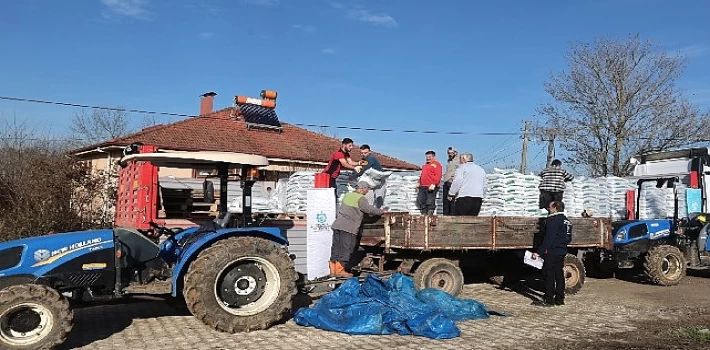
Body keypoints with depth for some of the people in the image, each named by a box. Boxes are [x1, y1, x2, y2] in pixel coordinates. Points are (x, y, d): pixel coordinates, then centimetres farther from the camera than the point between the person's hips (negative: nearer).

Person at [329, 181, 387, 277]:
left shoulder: (347, 195, 17)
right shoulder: (360, 198, -7)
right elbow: (369, 210, -9)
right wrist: (382, 211, 5)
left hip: (337, 225, 8)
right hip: (348, 227, -8)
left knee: (336, 247, 10)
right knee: (345, 248, -2)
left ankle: (333, 270, 14)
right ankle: (340, 270, -1)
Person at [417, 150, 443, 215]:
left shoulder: (436, 164, -4)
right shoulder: (425, 165, 24)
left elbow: (438, 176, -15)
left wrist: (434, 184, -24)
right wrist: (419, 183, 20)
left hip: (431, 187, -9)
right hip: (422, 187, 9)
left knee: (430, 202, -8)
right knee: (420, 201, 7)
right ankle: (424, 214, 16)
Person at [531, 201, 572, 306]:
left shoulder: (553, 220, -15)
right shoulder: (566, 221, 14)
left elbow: (548, 238, -21)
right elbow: (569, 238, 21)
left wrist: (539, 252, -21)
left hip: (552, 252, -9)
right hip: (562, 252, 9)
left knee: (549, 275, -4)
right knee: (559, 275, 12)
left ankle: (549, 300, -2)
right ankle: (560, 299, 16)